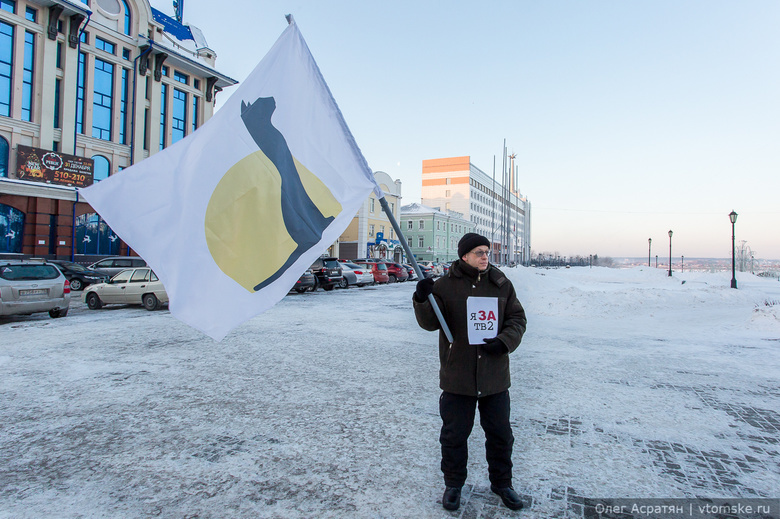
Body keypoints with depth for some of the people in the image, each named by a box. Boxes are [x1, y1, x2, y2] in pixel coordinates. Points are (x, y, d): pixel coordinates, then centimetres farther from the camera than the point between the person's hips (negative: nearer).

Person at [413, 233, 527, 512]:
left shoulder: (501, 284, 2)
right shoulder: (446, 285, -7)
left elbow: (517, 319, 7)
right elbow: (430, 322, -12)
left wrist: (505, 341, -11)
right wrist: (422, 301, -32)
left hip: (495, 376, 3)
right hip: (457, 376, -2)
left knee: (500, 434, 18)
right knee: (454, 435, 12)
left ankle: (501, 483, 41)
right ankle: (453, 484, 35)